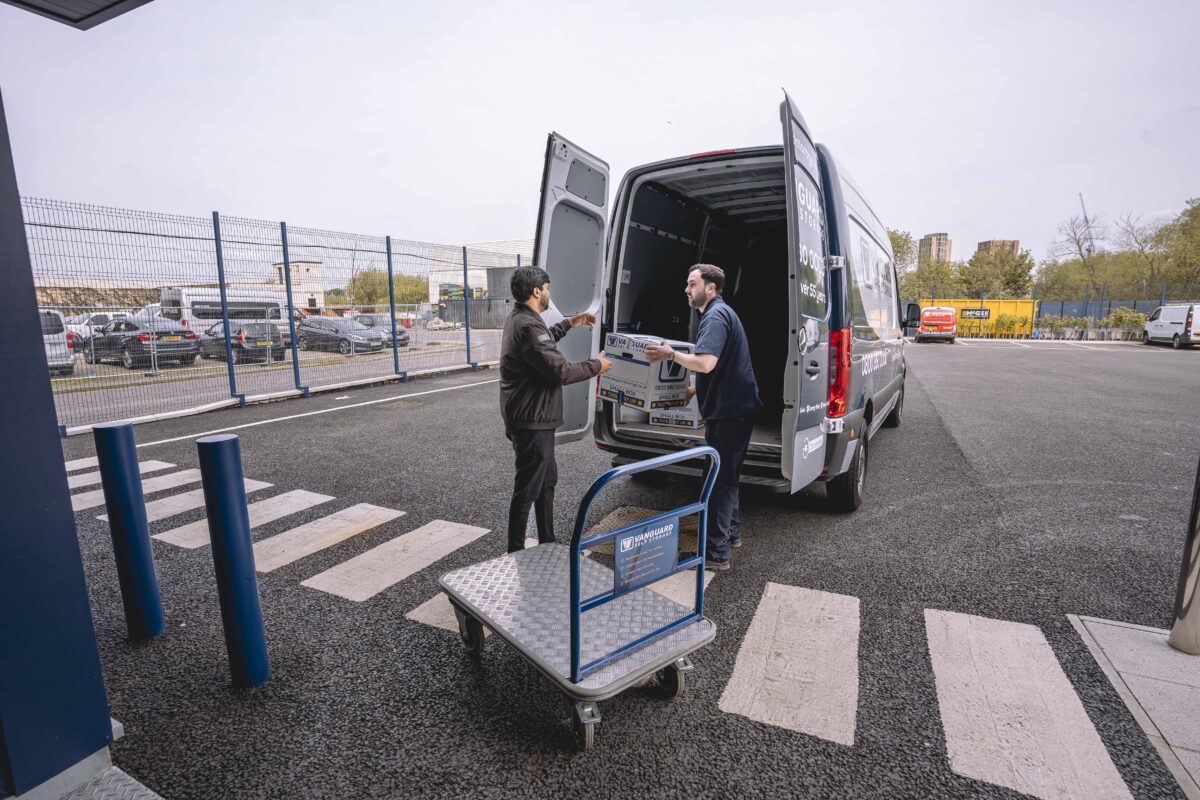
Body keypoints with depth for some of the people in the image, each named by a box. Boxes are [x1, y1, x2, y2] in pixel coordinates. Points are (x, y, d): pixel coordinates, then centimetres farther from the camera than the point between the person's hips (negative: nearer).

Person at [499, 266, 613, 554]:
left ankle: (547, 542, 34)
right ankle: (516, 553, 12)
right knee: (528, 488, -1)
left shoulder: (518, 318, 11)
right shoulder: (527, 325, -23)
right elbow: (561, 371, -24)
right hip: (532, 421, -11)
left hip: (532, 417, 11)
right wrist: (596, 366, -10)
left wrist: (569, 324, 30)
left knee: (547, 478, 21)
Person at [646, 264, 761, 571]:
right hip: (735, 407, 11)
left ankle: (716, 553, 5)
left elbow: (706, 363, -31)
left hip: (728, 411, -11)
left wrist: (671, 355, -17)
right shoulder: (721, 312, 18)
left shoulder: (715, 316, -16)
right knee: (727, 475, 21)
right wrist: (696, 390, 29)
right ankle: (731, 534, 35)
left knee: (719, 480, -4)